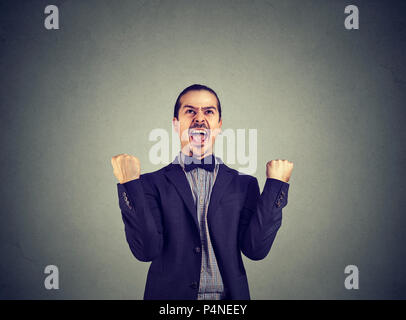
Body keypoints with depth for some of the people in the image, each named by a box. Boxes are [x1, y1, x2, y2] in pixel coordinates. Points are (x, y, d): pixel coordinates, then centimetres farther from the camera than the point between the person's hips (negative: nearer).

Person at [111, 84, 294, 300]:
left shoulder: (244, 185, 3)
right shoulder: (151, 183, -1)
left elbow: (256, 249, -7)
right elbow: (146, 251, -11)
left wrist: (276, 183, -7)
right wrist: (130, 185, -16)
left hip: (229, 296, 0)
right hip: (170, 296, 0)